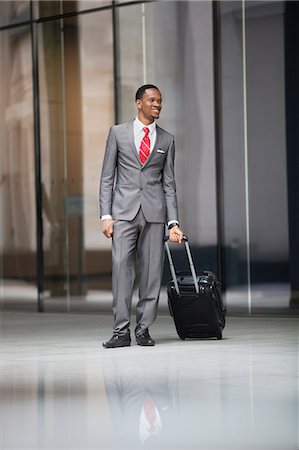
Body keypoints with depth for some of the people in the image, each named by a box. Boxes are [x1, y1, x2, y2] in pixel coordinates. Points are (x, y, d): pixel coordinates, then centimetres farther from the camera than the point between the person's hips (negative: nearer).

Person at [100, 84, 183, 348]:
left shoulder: (167, 140, 12)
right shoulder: (118, 133, 7)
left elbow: (169, 184, 11)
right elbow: (107, 178, 6)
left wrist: (173, 222, 2)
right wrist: (105, 215, -4)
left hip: (154, 211, 2)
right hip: (124, 210, -2)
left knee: (152, 271, -1)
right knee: (121, 266, -12)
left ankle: (143, 330, 6)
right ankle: (122, 331, -9)